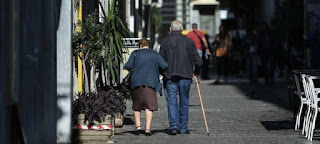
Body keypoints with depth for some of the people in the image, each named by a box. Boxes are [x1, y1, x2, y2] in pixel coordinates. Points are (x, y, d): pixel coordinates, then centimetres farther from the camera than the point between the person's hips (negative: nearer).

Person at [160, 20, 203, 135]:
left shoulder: (165, 41, 0)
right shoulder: (189, 41, 4)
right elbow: (198, 61, 3)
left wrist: (162, 73, 14)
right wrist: (196, 72, 20)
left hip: (170, 77, -1)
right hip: (186, 76, 1)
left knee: (172, 101, -1)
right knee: (184, 102, 10)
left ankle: (174, 126, -14)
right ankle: (183, 128, 13)